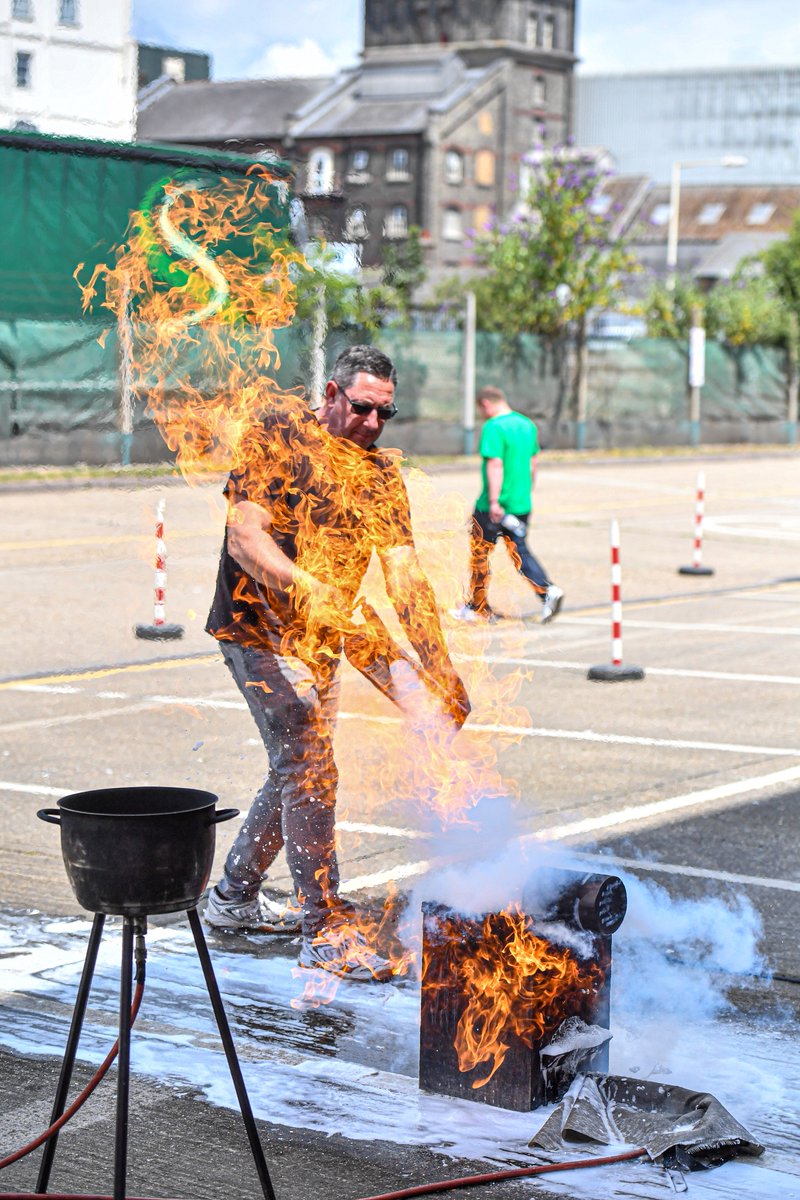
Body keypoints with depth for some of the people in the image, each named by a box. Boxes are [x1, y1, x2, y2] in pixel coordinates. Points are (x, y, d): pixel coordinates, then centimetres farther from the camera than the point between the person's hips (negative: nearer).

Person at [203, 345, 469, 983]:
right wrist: (309, 588, -35)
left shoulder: (382, 473, 6)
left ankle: (233, 895, 34)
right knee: (310, 769, -13)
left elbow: (404, 571, -1)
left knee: (296, 769, 16)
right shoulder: (281, 437, -12)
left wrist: (439, 664, -10)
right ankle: (325, 928, -8)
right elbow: (245, 536, -21)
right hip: (259, 628, -7)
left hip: (321, 639, 7)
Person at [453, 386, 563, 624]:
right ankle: (547, 590, -9)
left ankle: (479, 608, 15)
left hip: (493, 507, -7)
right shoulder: (527, 424, 11)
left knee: (479, 553, 7)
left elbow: (495, 464, -22)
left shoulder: (493, 427, -14)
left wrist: (494, 502, -24)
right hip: (522, 504, 7)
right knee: (519, 551, 12)